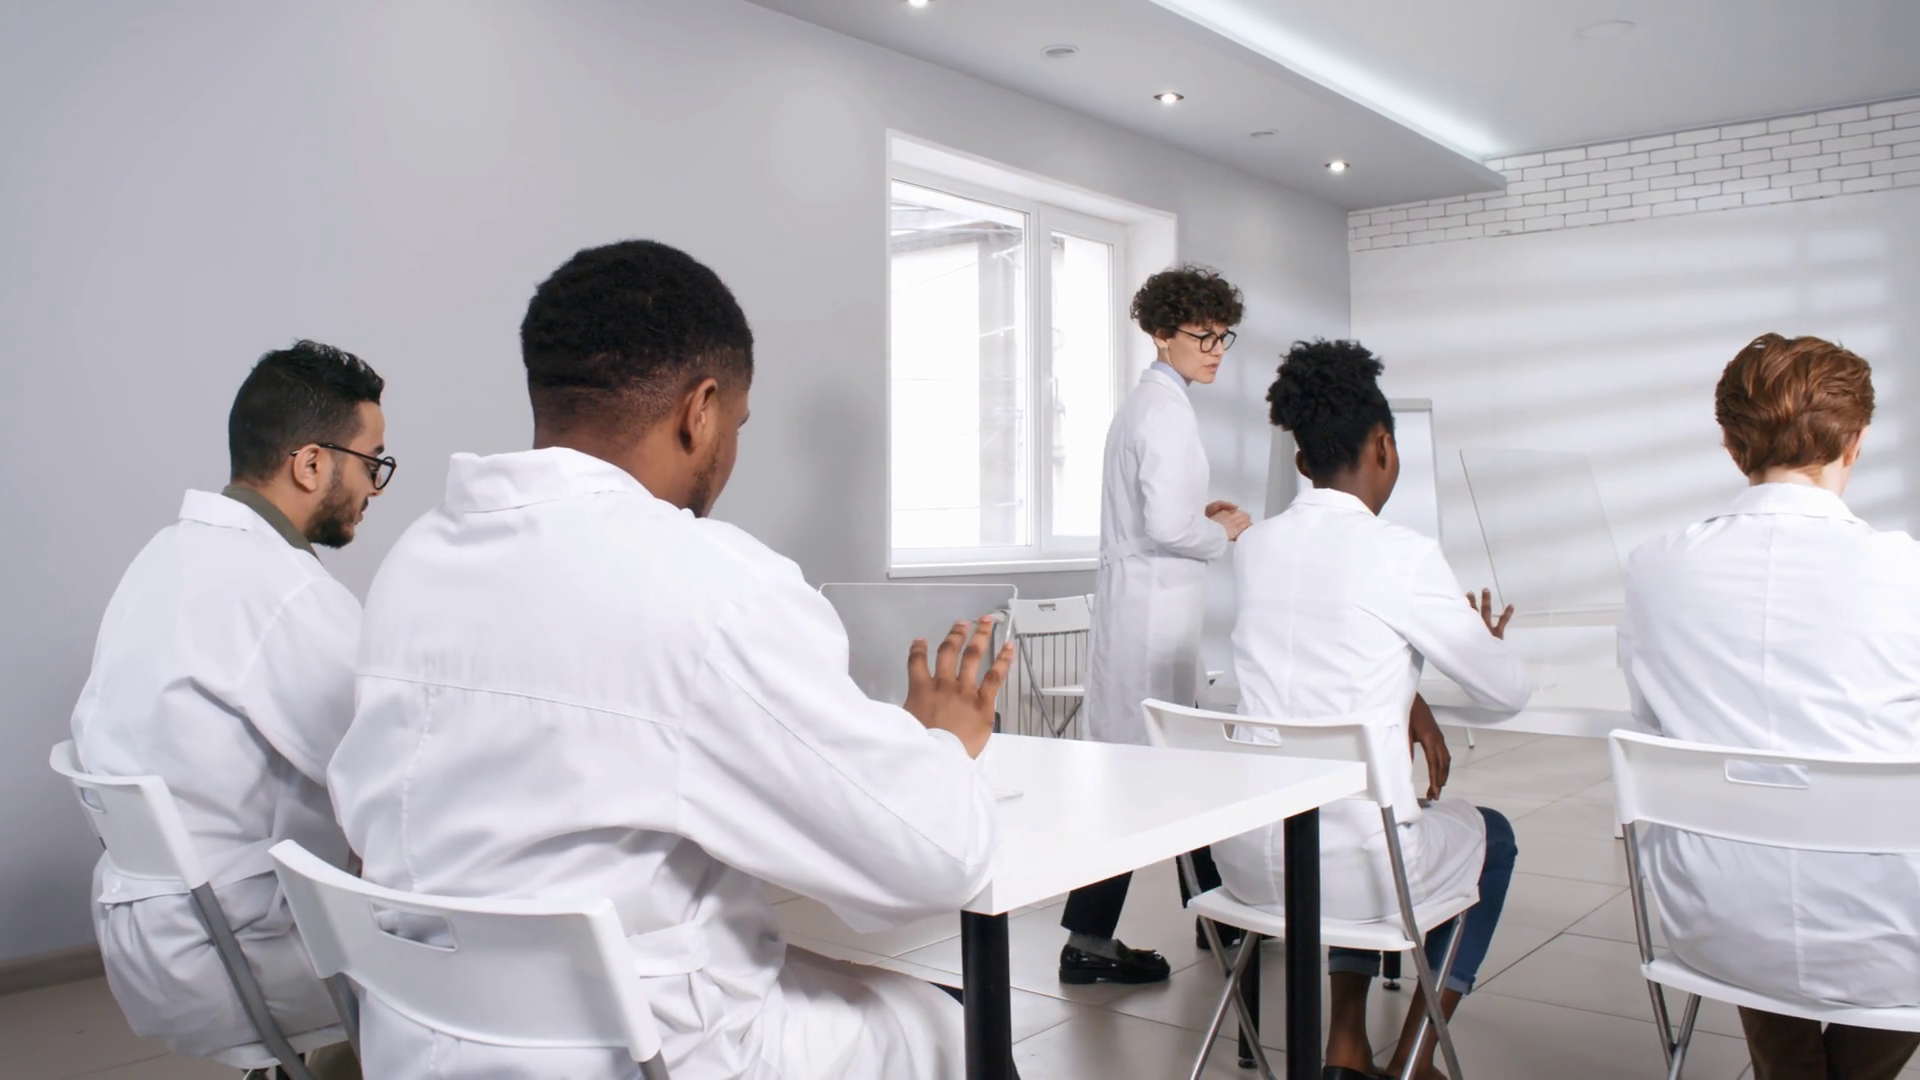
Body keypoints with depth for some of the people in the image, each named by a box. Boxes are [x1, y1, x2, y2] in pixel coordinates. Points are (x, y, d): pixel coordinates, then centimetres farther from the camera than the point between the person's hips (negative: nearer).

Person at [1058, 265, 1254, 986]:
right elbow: (1167, 525, -24)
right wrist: (1224, 531, -6)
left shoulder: (1145, 402, 17)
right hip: (1154, 608, -11)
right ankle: (1089, 940, 6)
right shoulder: (1167, 410, -15)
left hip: (1139, 601, 11)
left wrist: (1200, 514, 11)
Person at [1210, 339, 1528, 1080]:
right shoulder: (1403, 555, -14)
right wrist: (1488, 641, 20)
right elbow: (1508, 692, -1)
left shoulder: (1253, 547, 2)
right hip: (1347, 865, -5)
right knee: (1488, 835, 28)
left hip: (1243, 859, 5)